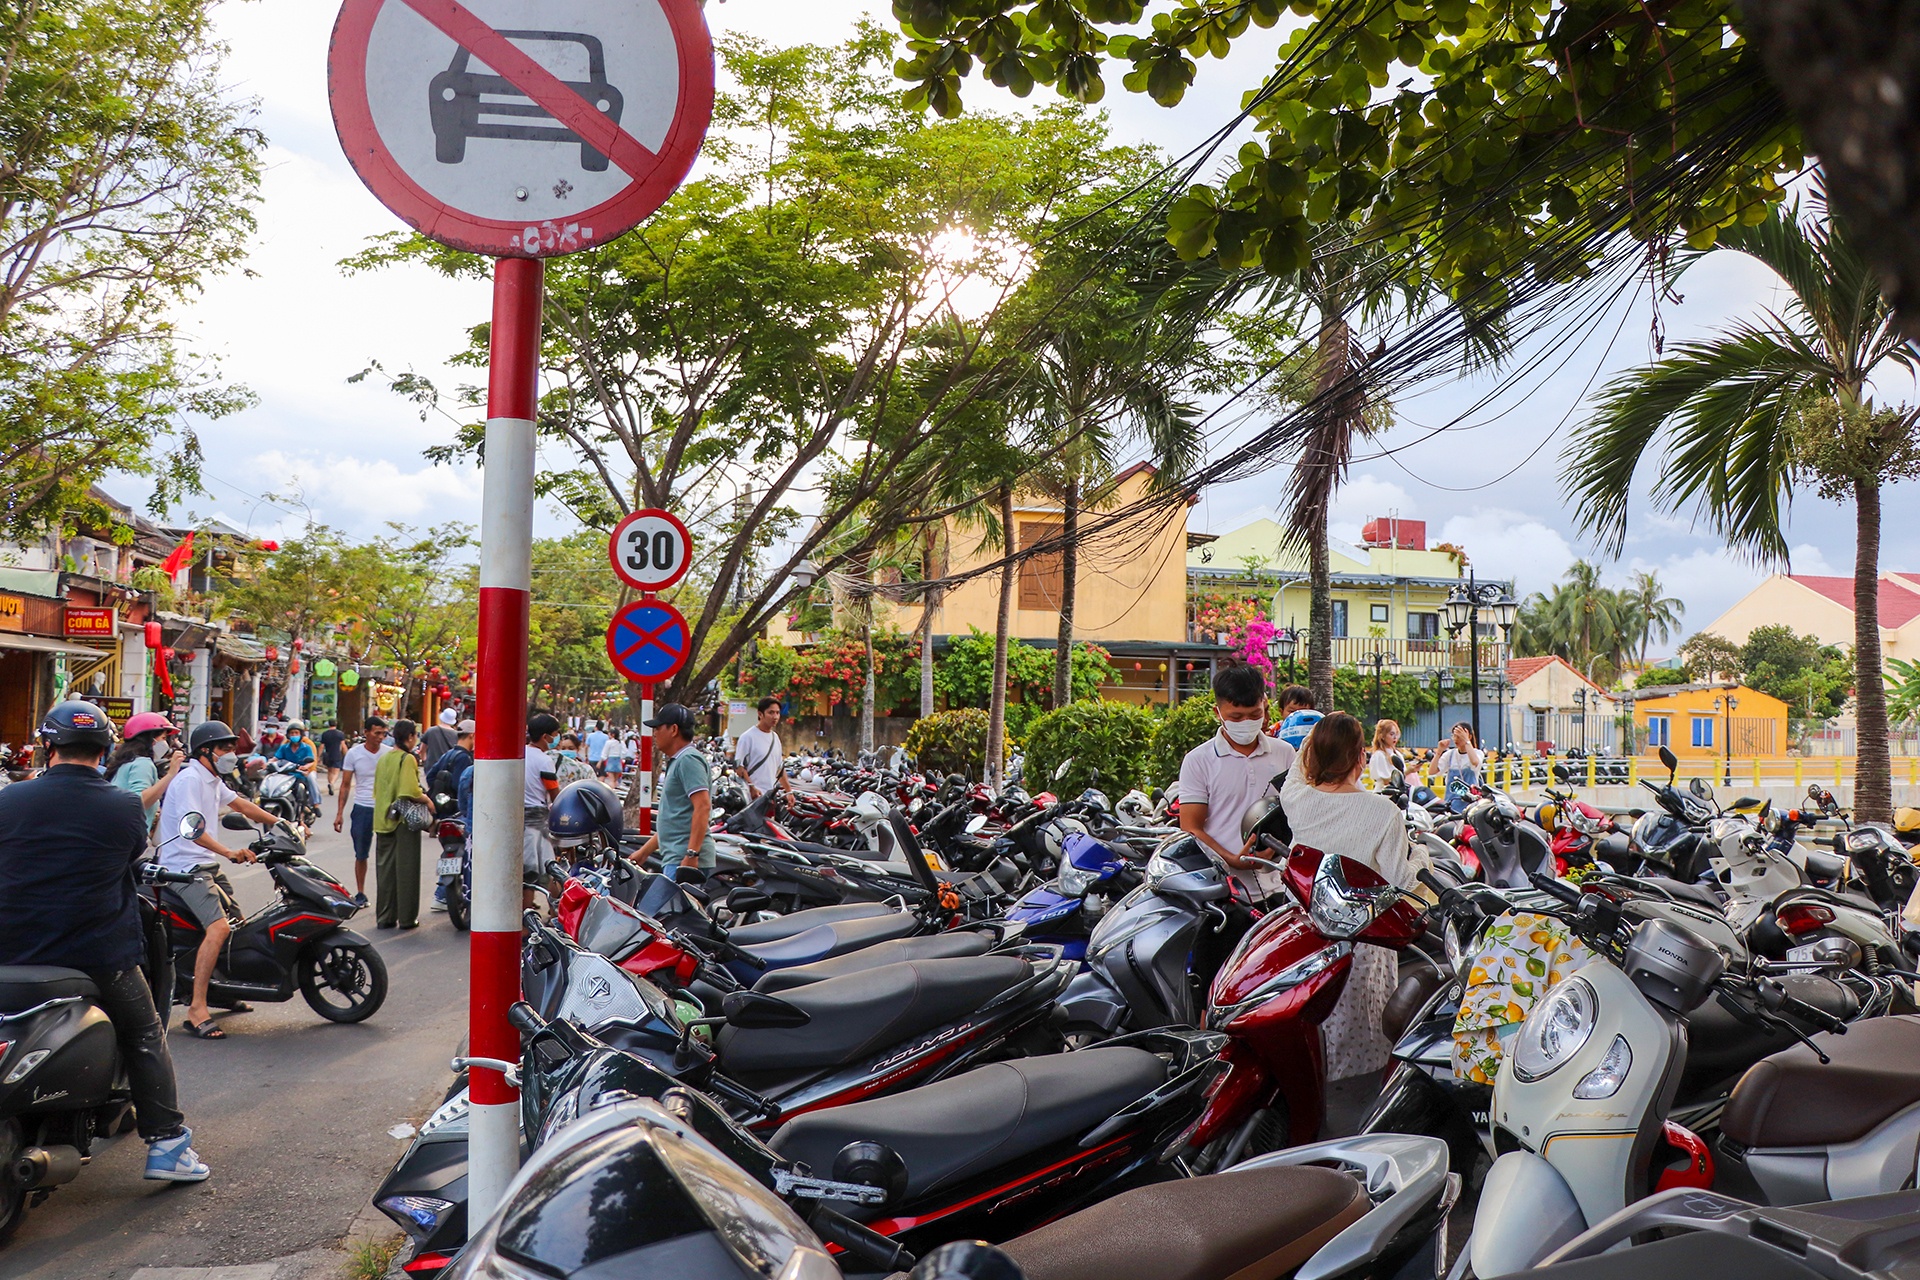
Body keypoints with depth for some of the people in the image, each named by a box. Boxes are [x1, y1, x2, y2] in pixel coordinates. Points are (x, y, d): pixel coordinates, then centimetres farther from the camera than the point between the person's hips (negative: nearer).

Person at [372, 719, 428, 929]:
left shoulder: (383, 758, 11)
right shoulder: (408, 758, -12)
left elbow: (377, 791, 16)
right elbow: (411, 790, -23)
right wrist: (427, 799, -7)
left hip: (382, 819, 7)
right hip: (404, 818, -7)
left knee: (385, 868, 11)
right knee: (405, 869, 0)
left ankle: (384, 917, 15)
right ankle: (407, 918, 4)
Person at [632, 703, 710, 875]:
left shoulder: (688, 759, -10)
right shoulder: (676, 761, 23)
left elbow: (703, 806, -21)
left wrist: (691, 854, -25)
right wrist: (644, 851, 28)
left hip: (685, 861, -10)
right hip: (673, 860, 10)